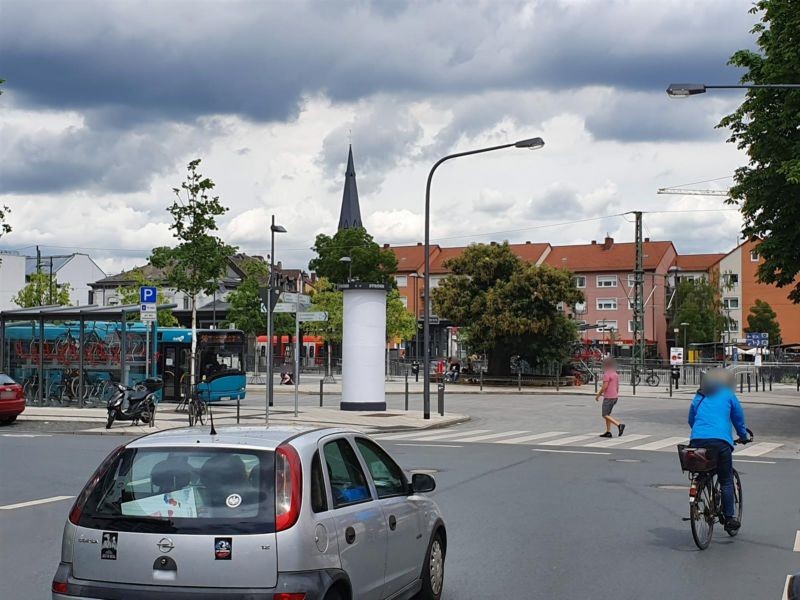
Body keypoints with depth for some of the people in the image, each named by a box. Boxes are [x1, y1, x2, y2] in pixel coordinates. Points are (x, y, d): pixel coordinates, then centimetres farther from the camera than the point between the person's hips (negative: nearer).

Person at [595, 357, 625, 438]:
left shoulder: (607, 374, -14)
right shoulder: (616, 375, 12)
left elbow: (604, 387, -19)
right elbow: (617, 387, 16)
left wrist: (598, 395, -10)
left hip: (608, 397, -9)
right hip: (615, 397, 9)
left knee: (605, 415, -5)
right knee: (607, 414, 14)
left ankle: (619, 425, -20)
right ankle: (608, 432, 9)